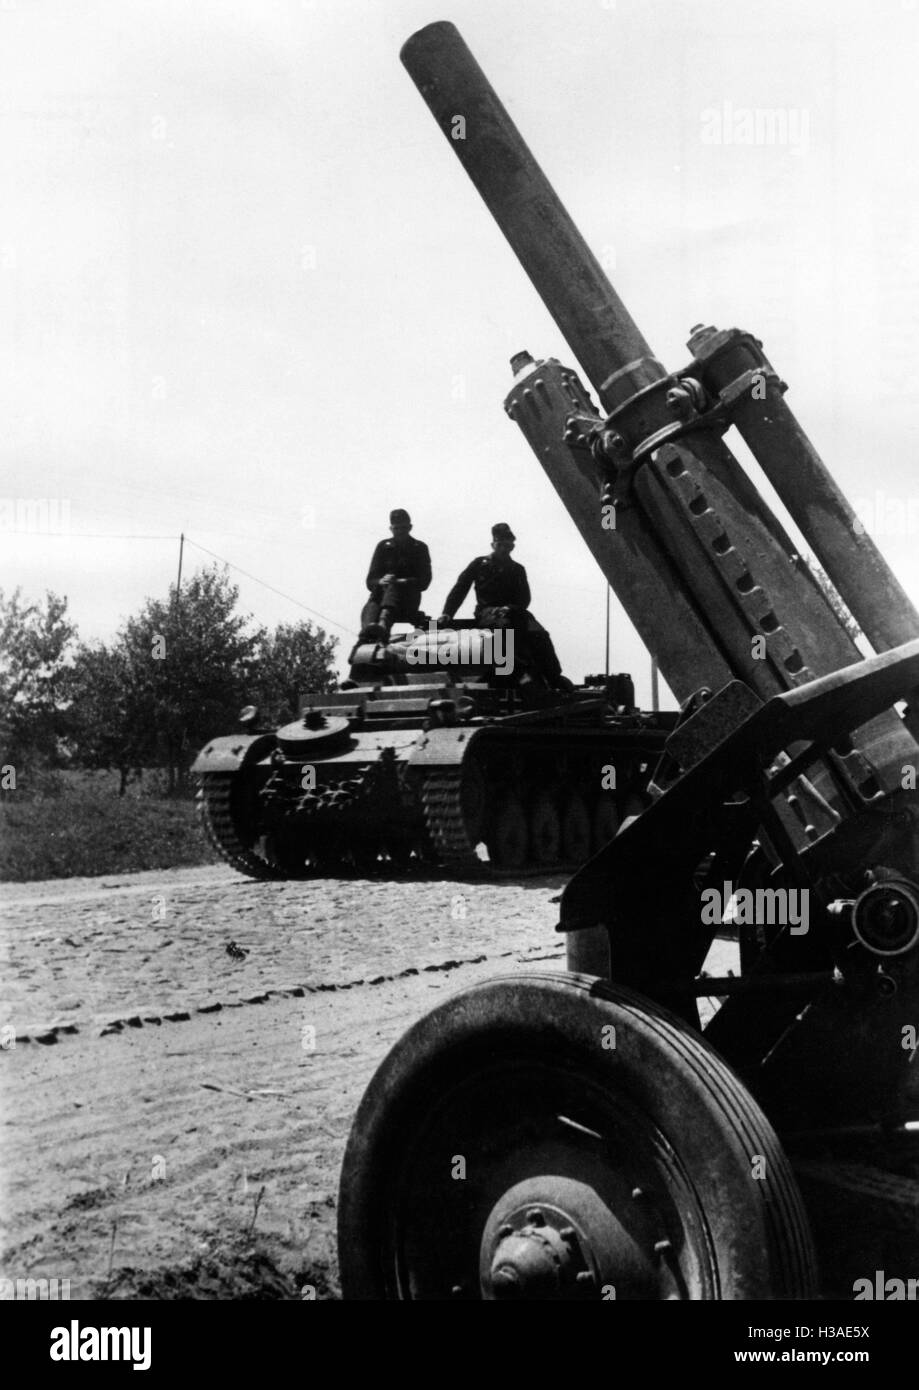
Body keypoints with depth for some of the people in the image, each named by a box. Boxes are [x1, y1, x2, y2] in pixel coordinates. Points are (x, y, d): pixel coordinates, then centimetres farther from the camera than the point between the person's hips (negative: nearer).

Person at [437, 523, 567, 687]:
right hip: (487, 612, -3)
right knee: (505, 623, -39)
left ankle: (554, 678, -27)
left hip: (513, 612, 3)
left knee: (540, 635, -24)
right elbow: (460, 588, 9)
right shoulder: (480, 564, 14)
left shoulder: (518, 569, 17)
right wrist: (447, 613, -4)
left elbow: (524, 599, 7)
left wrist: (509, 608, -15)